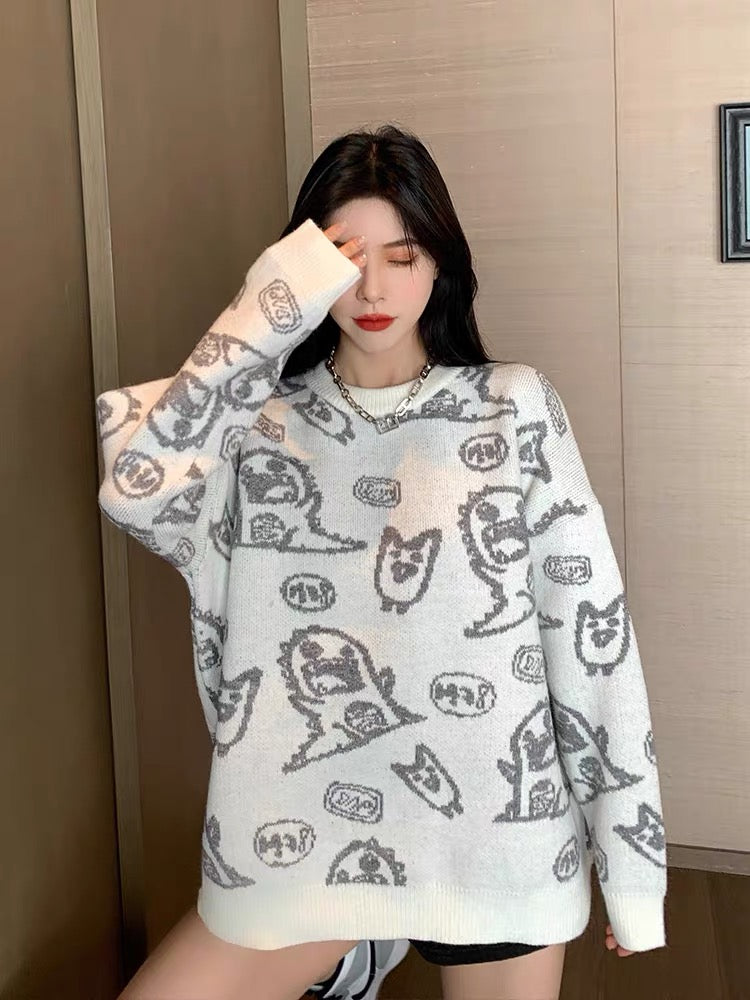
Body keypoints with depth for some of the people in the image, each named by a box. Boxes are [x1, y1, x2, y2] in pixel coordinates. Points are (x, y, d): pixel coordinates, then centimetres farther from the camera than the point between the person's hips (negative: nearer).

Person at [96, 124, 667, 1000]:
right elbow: (135, 490, -20)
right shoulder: (264, 421, 0)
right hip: (310, 826, 1)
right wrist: (263, 318, -16)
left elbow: (592, 630, -4)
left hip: (494, 827, -1)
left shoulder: (515, 408, -4)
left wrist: (630, 850, -4)